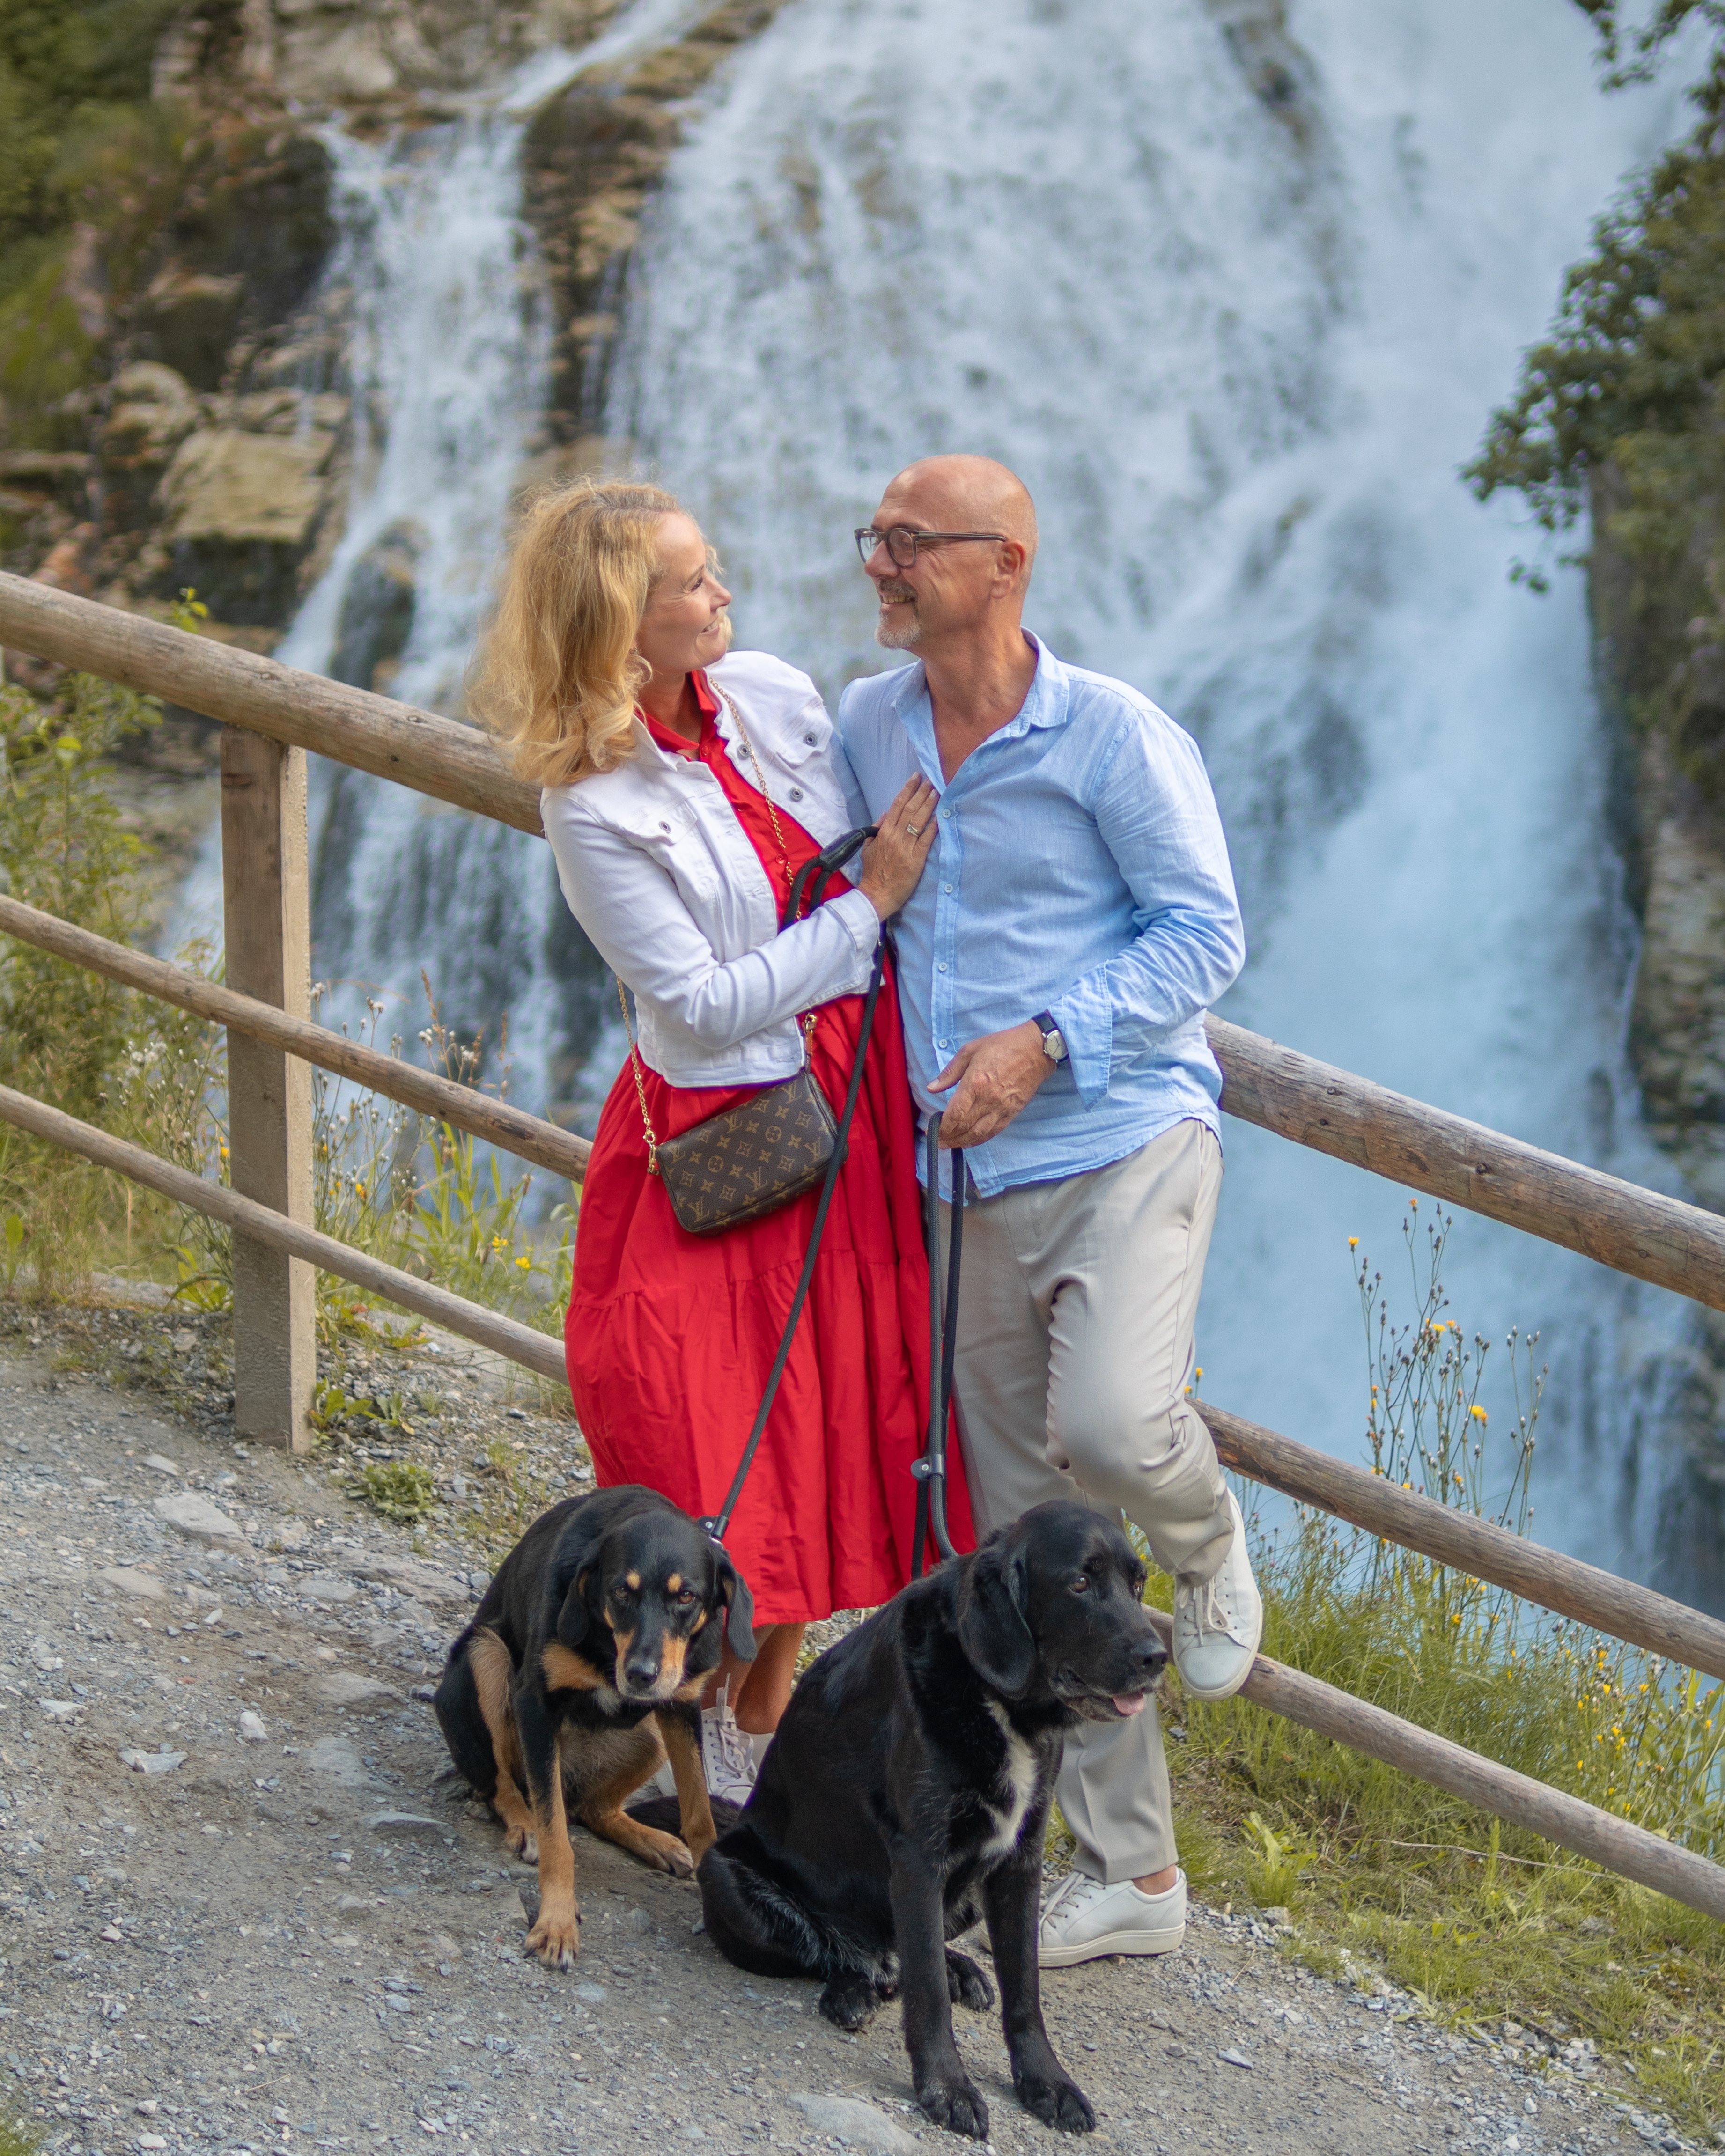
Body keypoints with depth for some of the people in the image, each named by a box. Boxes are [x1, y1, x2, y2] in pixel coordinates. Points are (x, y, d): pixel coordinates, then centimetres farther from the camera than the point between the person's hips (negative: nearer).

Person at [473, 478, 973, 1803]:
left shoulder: (778, 696, -1)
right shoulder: (593, 807, -17)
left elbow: (881, 848, 12)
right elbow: (706, 1005, -17)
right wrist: (871, 903, -15)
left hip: (861, 1101, 6)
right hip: (724, 1138, -6)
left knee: (837, 1426, 12)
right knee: (723, 1461, 0)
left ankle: (765, 1715, 28)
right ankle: (707, 1718, 21)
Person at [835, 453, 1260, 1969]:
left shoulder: (1112, 734, -9)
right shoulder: (864, 727, 8)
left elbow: (1205, 934, -9)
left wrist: (1044, 1040, -18)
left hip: (1126, 1143, -6)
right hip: (978, 1186, 6)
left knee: (1111, 1427, -31)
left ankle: (1209, 1544, 7)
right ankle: (1132, 1875, 17)